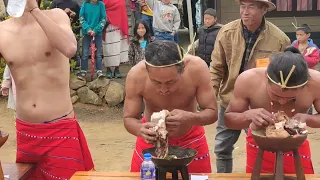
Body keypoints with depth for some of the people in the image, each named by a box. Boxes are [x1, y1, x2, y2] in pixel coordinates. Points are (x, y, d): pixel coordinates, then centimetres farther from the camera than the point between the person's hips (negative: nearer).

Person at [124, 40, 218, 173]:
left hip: (190, 138, 0)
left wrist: (190, 118, -42)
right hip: (151, 137, 0)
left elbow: (212, 112, -22)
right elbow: (128, 118, -19)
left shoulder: (196, 68, -31)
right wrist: (141, 130, -41)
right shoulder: (136, 75, -30)